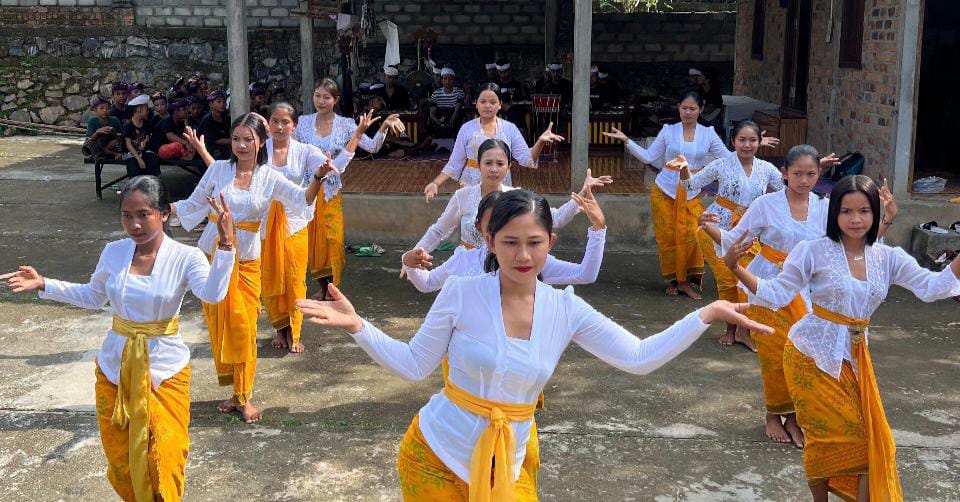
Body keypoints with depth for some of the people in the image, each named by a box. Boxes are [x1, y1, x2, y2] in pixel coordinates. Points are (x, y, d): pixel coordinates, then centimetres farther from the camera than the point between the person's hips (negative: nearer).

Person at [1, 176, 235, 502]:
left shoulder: (185, 257, -15)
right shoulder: (113, 252, -2)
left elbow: (214, 295, -33)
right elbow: (93, 297, 14)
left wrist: (225, 246, -42)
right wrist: (43, 285, 7)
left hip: (165, 369, -4)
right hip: (115, 368, 4)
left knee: (162, 459, 2)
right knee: (120, 455, 15)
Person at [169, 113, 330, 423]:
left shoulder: (269, 178, 0)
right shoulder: (218, 169, -1)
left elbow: (303, 200, -7)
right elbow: (193, 206, 6)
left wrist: (317, 177, -24)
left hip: (247, 261, 0)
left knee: (244, 329, -1)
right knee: (220, 326, 4)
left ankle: (244, 396, 13)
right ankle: (233, 391, 19)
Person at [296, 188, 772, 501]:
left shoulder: (565, 308, -7)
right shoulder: (461, 292, -15)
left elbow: (638, 358, -6)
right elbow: (413, 365, -8)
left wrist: (706, 314, -11)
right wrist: (357, 326, -22)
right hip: (435, 454, -2)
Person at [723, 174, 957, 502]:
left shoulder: (888, 258, 1)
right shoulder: (814, 251, -12)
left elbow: (933, 287, -4)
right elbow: (777, 294, -13)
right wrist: (735, 267, -26)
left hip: (854, 358, 4)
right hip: (813, 355, -4)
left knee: (865, 439, 3)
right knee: (829, 436, 5)